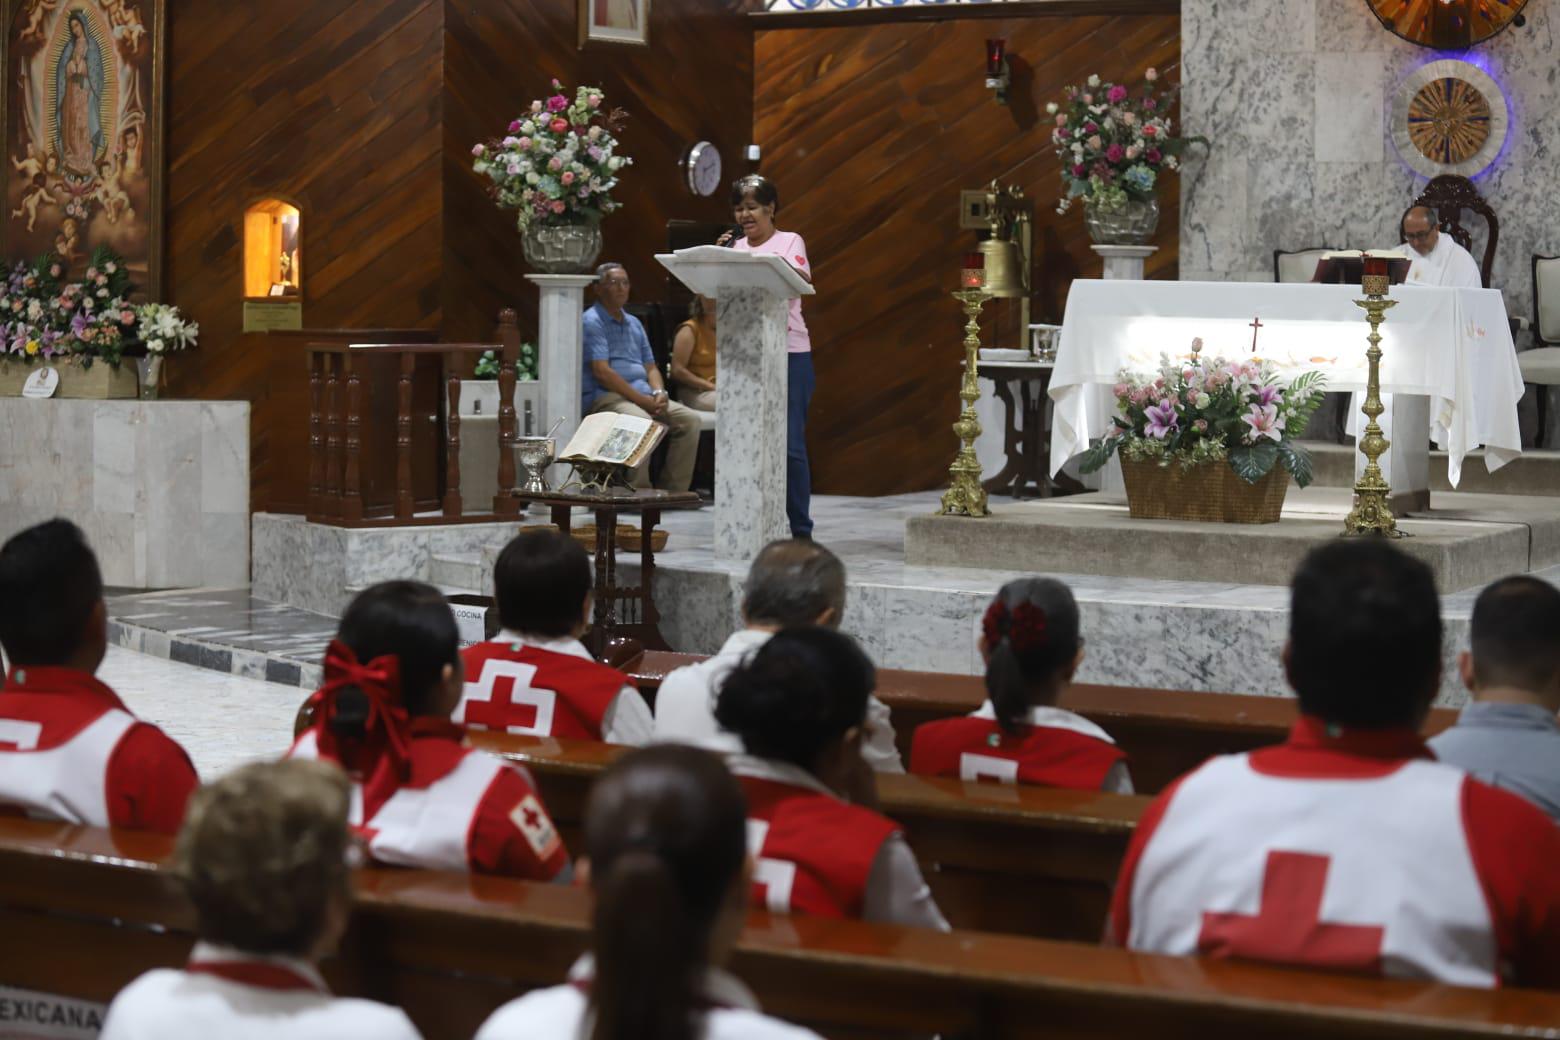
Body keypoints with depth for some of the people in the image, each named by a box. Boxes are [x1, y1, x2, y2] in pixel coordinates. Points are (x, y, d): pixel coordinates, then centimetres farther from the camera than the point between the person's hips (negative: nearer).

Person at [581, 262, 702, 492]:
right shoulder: (592, 322, -4)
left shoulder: (634, 323, 22)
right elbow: (601, 372, -14)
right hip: (604, 396, -8)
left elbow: (650, 367, 21)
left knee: (689, 419, -12)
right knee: (641, 421, -37)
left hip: (642, 395, 8)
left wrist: (658, 393, -3)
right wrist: (642, 400, -17)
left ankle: (673, 491, -12)